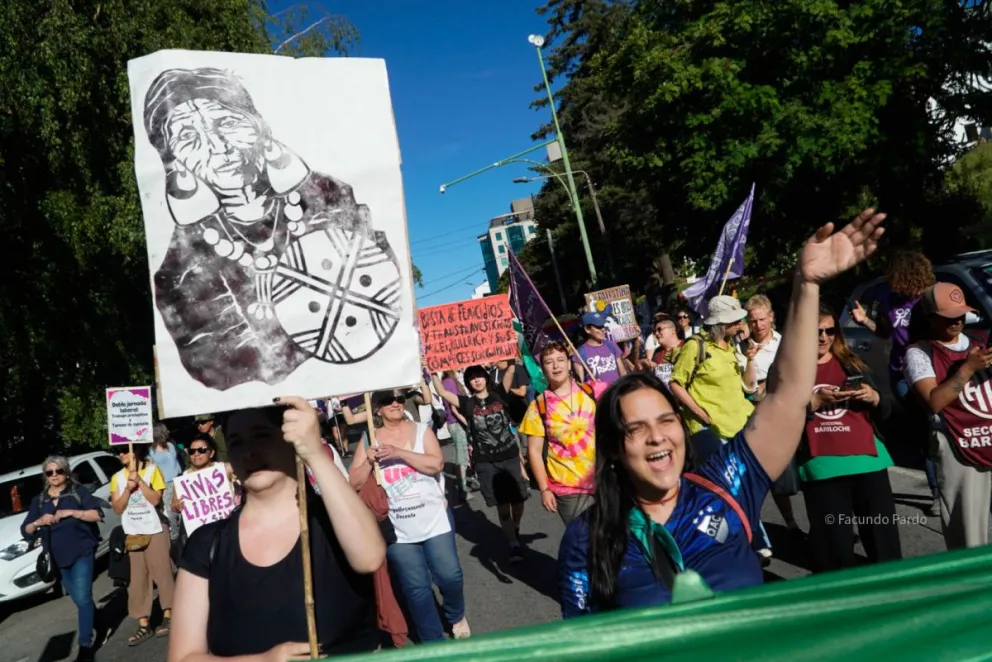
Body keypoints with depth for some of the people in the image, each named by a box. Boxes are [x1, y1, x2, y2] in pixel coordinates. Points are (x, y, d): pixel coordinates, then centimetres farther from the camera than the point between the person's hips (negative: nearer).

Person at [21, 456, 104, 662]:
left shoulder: (78, 491, -3)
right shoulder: (39, 501, 8)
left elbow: (97, 514, -13)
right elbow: (25, 532, 7)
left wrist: (71, 512, -22)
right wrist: (38, 522, -13)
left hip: (82, 553, -5)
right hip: (58, 558, 5)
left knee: (82, 598, -11)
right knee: (80, 599, 15)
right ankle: (97, 624, 38)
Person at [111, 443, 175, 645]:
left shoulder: (152, 470, -4)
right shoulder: (117, 478, 5)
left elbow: (155, 499, -14)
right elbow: (117, 509, 0)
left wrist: (138, 480, -18)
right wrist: (128, 488, -13)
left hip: (155, 530, -3)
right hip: (133, 534, 3)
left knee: (162, 573, 1)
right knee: (137, 579, 4)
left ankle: (168, 616, 14)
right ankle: (143, 625, 9)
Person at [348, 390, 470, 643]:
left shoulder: (421, 430, -1)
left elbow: (436, 463, -15)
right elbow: (355, 484, 0)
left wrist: (399, 453, -23)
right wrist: (369, 461, -18)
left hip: (435, 520, 0)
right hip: (398, 529, 0)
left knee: (449, 575, 3)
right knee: (416, 587, 5)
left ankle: (457, 616, 34)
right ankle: (433, 640, 23)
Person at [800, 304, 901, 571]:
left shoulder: (851, 363, 14)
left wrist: (873, 397, -5)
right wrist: (815, 402, -15)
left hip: (867, 459, 4)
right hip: (821, 467, -3)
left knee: (884, 540, 8)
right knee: (834, 547, 2)